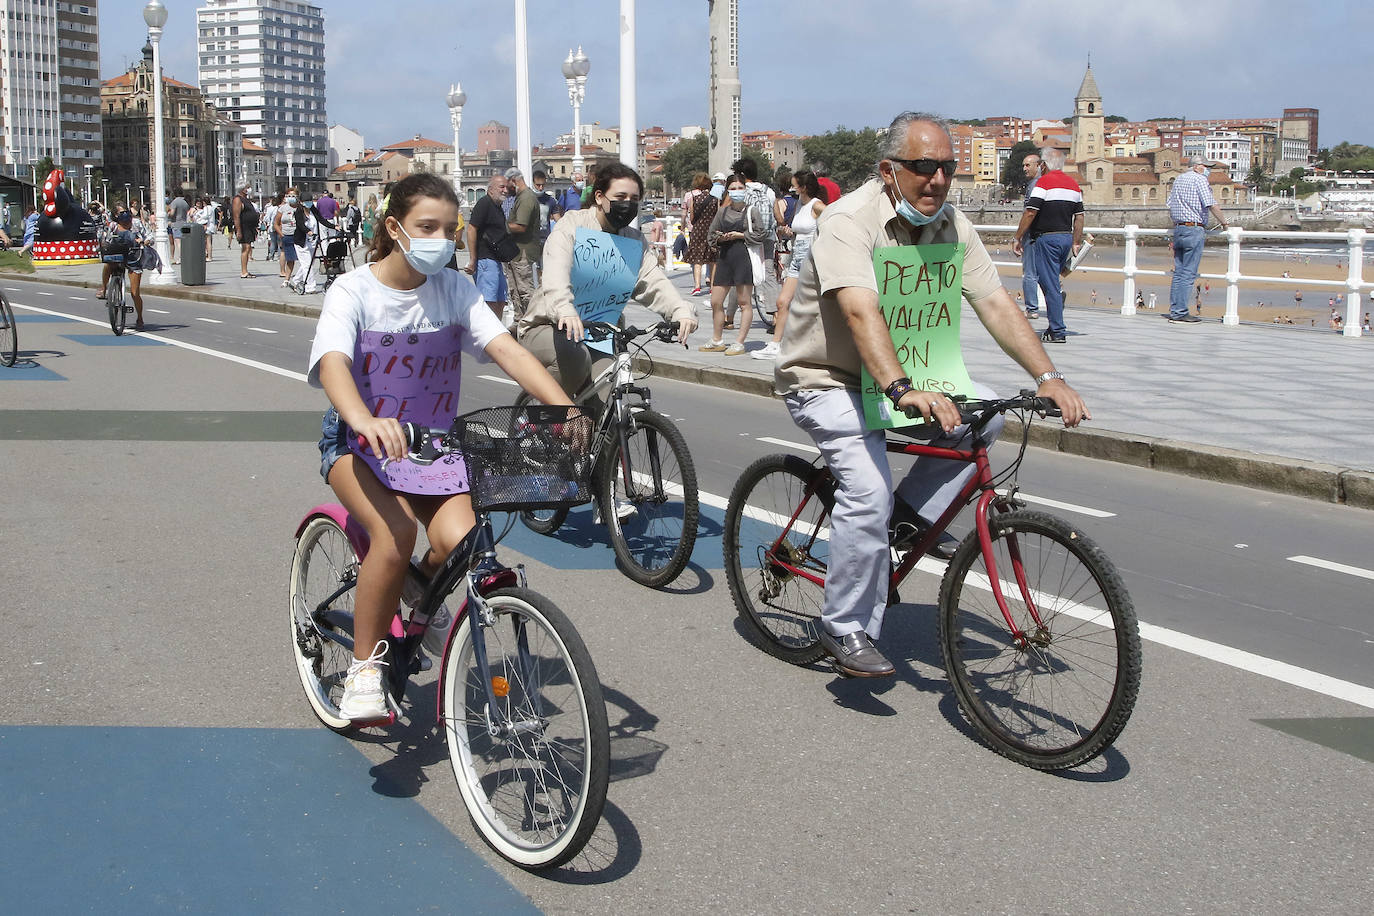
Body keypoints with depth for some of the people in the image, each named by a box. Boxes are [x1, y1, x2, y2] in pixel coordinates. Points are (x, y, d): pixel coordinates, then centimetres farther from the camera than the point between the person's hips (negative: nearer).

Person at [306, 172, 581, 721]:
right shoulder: (353, 292, -11)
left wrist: (565, 409, -33)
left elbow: (507, 351, -15)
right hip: (360, 442, -3)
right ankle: (364, 668, -13)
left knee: (458, 540, -25)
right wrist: (365, 420, -52)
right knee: (395, 534, -32)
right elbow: (332, 364, -30)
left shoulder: (454, 289, -2)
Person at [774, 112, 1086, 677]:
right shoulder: (850, 221, -24)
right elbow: (860, 312, -38)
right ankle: (846, 630, -9)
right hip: (824, 379, -7)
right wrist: (902, 390, -53)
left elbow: (995, 303, -8)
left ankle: (913, 515, 4)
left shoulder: (951, 226, -4)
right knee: (869, 490, -24)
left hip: (901, 374, 7)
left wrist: (1048, 378, -21)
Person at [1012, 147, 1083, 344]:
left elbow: (1030, 213, -14)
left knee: (1050, 285, -5)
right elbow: (1079, 217, 13)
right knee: (1052, 281, 17)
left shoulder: (1044, 182, -9)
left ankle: (1057, 332, -6)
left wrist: (1018, 238, -8)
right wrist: (1076, 243, 18)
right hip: (1067, 237, 7)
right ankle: (1055, 327, 16)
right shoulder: (1073, 184, 13)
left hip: (1046, 238, -7)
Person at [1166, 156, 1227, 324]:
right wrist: (1224, 223, -2)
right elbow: (1212, 205, -12)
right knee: (1189, 274, -7)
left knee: (1179, 272, 9)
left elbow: (1171, 207, 22)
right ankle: (1181, 313, -8)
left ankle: (1174, 311, 8)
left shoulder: (1177, 180, 18)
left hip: (1178, 229, 8)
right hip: (1194, 230, -8)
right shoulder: (1199, 179, -6)